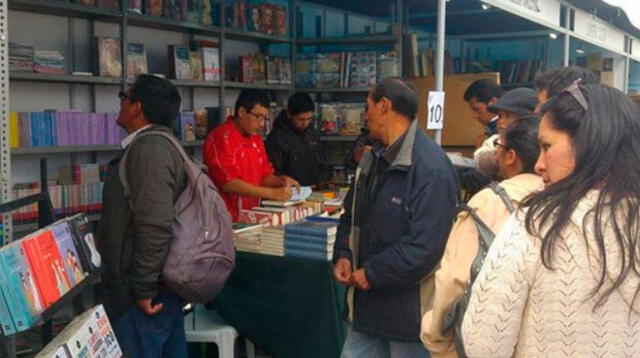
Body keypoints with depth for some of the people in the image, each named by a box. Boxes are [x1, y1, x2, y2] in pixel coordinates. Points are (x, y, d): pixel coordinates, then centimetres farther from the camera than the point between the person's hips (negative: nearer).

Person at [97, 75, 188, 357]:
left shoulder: (148, 148, -19)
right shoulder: (160, 143, 13)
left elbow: (155, 226, -27)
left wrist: (143, 289, -21)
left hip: (139, 290, -10)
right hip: (165, 281, 10)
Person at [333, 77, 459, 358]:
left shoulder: (432, 168, -21)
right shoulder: (373, 159, 10)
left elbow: (425, 247, -26)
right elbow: (352, 216, 20)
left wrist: (372, 274, -17)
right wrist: (343, 256, 1)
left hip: (409, 310, -8)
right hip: (367, 303, 8)